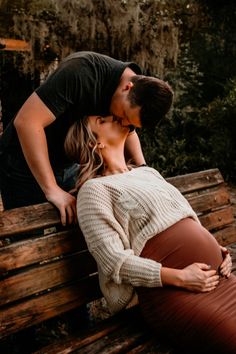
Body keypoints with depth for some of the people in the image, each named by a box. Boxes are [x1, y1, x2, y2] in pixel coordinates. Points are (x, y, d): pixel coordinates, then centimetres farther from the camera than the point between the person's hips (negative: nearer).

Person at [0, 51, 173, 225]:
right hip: (25, 163, -6)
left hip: (70, 164, 6)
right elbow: (26, 121, -35)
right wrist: (52, 190, -34)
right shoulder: (84, 72, -32)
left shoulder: (135, 100, -9)